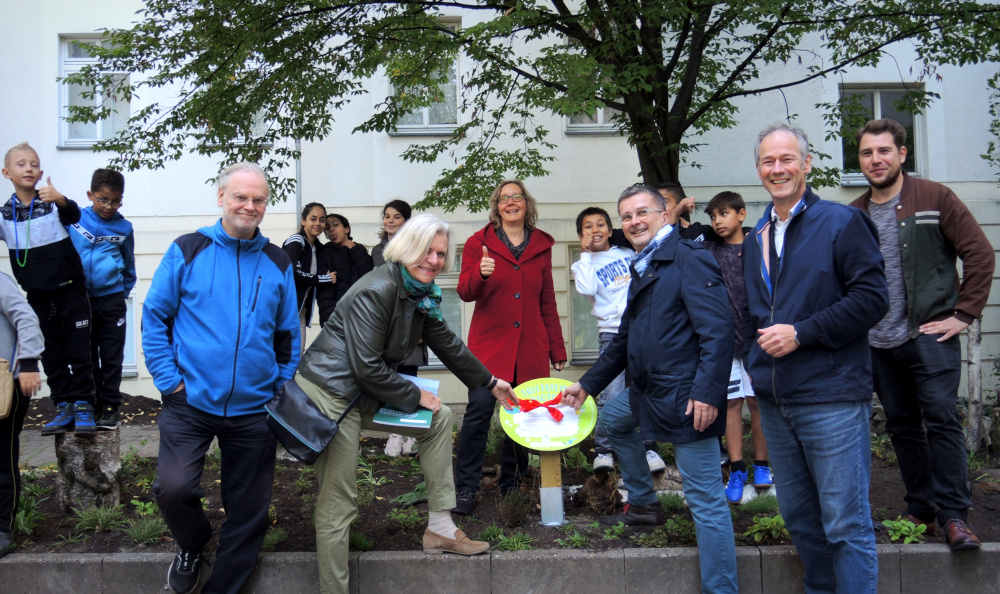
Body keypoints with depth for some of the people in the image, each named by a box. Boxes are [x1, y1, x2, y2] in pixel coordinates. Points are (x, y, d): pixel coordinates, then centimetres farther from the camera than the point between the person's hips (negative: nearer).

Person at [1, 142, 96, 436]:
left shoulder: (53, 202, -10)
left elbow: (74, 216, -30)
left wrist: (61, 200, -49)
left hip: (70, 290, -4)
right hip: (37, 296, 4)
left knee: (78, 349, -1)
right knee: (51, 354, 9)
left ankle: (83, 405, 6)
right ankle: (64, 406, 18)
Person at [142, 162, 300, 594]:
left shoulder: (277, 263, 6)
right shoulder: (187, 250, -1)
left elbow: (289, 334, 11)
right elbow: (154, 316, 0)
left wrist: (284, 391, 5)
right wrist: (170, 379, -7)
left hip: (253, 409, 2)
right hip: (191, 401, -2)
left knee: (248, 508, 8)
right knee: (173, 487, -16)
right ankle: (192, 546, 19)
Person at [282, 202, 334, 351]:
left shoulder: (318, 247, 15)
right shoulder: (295, 242, -9)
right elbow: (294, 275, -19)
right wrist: (326, 279, -10)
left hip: (301, 310, 8)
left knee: (299, 354, 5)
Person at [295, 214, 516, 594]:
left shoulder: (422, 294, 7)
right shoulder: (376, 291, -21)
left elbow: (446, 344, 19)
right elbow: (367, 367, -23)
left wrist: (490, 382, 28)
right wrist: (415, 397, -10)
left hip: (366, 395, 9)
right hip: (330, 395, -9)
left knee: (439, 419, 12)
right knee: (338, 505, -4)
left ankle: (440, 529, 17)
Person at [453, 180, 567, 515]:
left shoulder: (541, 246, 12)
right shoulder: (479, 243, 5)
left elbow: (547, 302, 16)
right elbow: (465, 292, -3)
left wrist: (557, 349, 15)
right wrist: (480, 273, -25)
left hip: (530, 349, 3)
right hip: (489, 344, -2)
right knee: (479, 412, -12)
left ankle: (512, 485, 21)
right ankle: (466, 490, -2)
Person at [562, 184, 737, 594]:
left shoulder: (689, 260, -13)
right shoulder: (643, 269, 17)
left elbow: (718, 331, -21)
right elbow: (625, 340, 24)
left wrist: (707, 393, -27)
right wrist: (588, 384, 25)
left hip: (686, 395, -10)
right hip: (649, 390, 10)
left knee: (704, 496, -6)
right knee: (611, 419, 30)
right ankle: (643, 505, 41)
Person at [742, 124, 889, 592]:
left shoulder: (842, 222, -4)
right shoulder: (755, 239, 16)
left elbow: (872, 298, -13)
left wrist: (801, 333, -17)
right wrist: (752, 362, 12)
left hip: (832, 397, -7)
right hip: (774, 400, 7)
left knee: (846, 523, -1)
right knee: (797, 517, 17)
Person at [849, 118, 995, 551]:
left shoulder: (934, 199, -2)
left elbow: (980, 253, -4)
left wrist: (964, 313, -8)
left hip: (929, 334, -4)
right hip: (878, 343, 4)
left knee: (941, 418, -10)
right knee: (902, 426, 10)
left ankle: (953, 516, -1)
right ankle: (920, 511, 20)